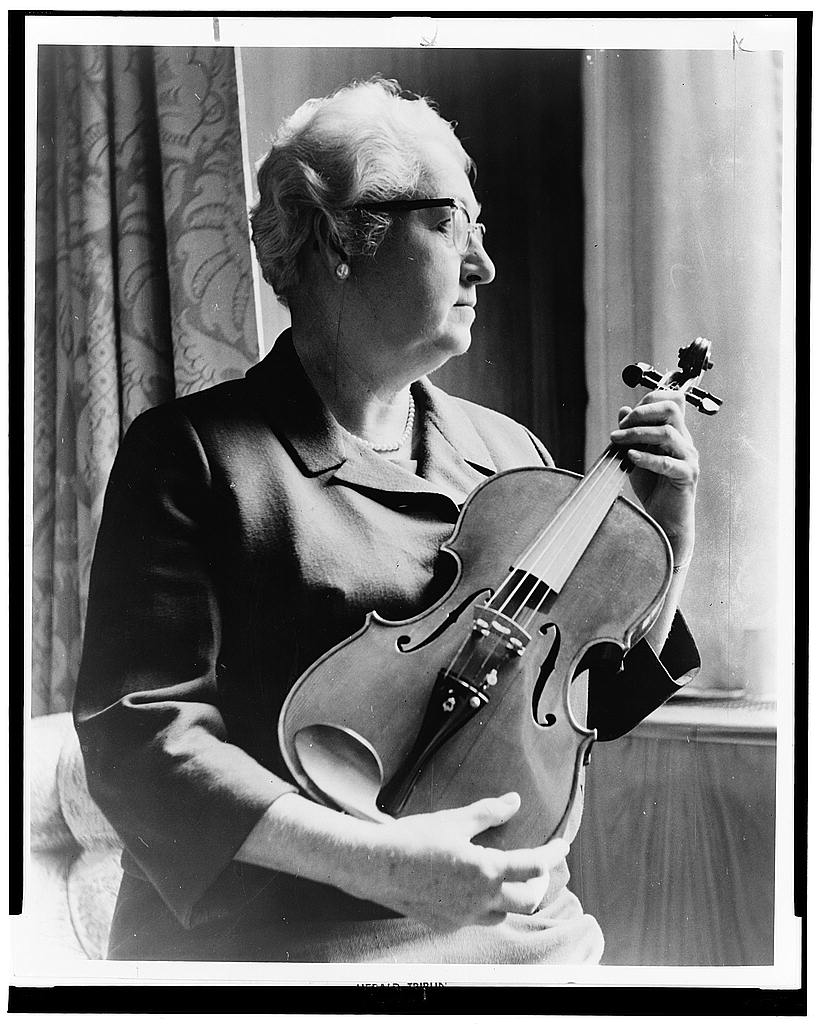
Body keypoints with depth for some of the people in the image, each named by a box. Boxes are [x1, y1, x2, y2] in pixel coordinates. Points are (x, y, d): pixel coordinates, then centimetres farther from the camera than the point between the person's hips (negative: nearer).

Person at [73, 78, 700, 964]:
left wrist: (666, 543, 2)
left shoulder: (507, 455, 10)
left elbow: (597, 700, 16)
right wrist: (373, 858, -22)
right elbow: (138, 734, -13)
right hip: (274, 940, -5)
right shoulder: (189, 454, -6)